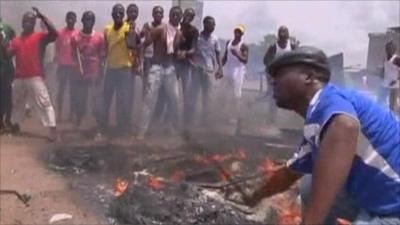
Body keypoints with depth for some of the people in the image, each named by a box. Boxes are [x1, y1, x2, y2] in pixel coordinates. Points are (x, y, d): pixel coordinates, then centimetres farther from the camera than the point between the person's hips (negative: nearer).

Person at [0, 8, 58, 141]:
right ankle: (16, 126, 38)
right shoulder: (16, 40, 15)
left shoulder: (39, 37, 0)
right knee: (17, 103, 20)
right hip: (19, 78, 6)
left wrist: (42, 16, -18)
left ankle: (53, 130, -13)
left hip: (35, 78, -6)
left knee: (44, 103, -9)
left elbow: (54, 34, -18)